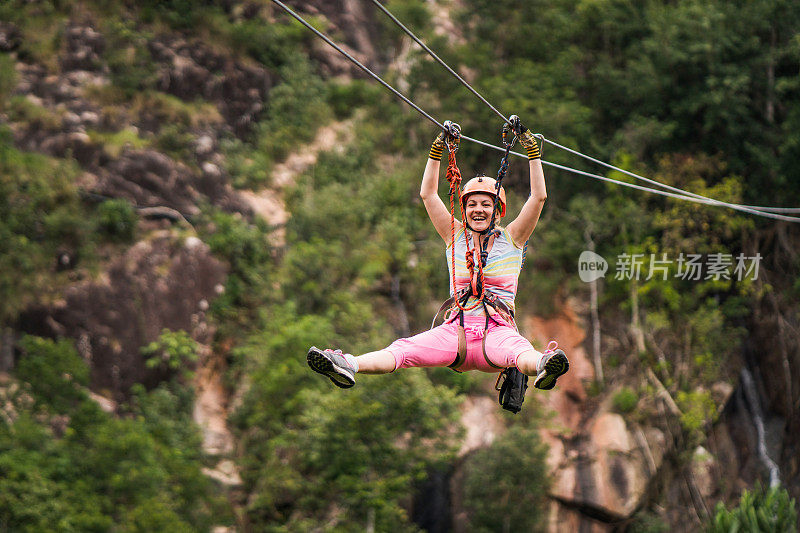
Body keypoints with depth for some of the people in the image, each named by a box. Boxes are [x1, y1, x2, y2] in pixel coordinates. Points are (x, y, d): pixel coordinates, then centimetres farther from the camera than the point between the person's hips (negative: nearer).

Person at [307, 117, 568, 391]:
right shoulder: (456, 236, 19)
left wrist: (532, 149, 4)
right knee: (404, 348, -25)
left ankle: (541, 367, -71)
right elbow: (428, 194, 14)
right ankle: (349, 366, -49)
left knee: (518, 350, -39)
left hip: (497, 330, -2)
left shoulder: (510, 239, 14)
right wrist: (437, 150, 9)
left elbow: (539, 196, 7)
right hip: (457, 329, 2)